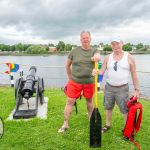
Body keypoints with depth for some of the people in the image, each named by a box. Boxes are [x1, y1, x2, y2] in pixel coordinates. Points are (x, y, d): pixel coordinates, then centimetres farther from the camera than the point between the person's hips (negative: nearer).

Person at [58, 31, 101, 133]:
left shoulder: (94, 51, 0)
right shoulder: (75, 51, 0)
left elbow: (98, 56, -24)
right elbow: (67, 65, 9)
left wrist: (96, 57, -48)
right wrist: (70, 77, 9)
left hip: (89, 82, 1)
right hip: (74, 82, 0)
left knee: (89, 101, 14)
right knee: (70, 101, -1)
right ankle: (65, 124, 10)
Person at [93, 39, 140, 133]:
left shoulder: (129, 57, -4)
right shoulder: (108, 57, 3)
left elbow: (134, 75, -1)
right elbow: (102, 72, 0)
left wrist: (136, 90, -3)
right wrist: (96, 72, -23)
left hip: (123, 88, -3)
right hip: (109, 87, 3)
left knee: (125, 110, 0)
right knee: (108, 108, 16)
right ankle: (107, 125, 35)